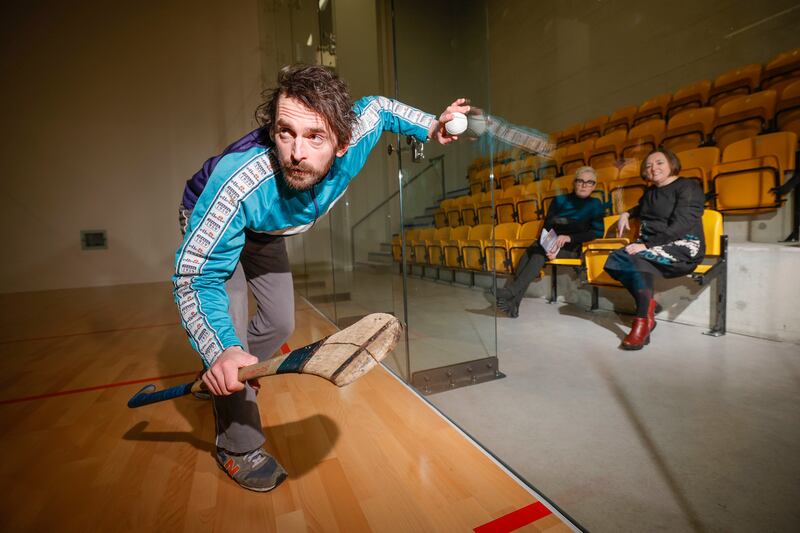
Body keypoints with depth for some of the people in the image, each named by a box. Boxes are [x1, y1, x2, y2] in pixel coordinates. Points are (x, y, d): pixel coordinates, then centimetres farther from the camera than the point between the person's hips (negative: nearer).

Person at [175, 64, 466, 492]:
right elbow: (195, 279, -39)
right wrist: (221, 350, -54)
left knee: (280, 323, 10)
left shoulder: (351, 140, -33)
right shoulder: (239, 184, -46)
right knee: (229, 335, -17)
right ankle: (238, 448, 8)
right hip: (210, 224, -4)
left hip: (264, 231, 5)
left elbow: (378, 106, -8)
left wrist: (431, 127, -17)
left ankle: (233, 386, 42)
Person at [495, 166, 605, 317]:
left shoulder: (595, 205, 8)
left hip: (572, 246, -3)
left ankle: (512, 290, -45)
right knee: (530, 251, -32)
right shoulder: (559, 200, 14)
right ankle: (512, 300, -44)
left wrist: (569, 237, -19)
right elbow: (547, 226, 4)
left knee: (539, 252, -34)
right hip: (552, 242, 3)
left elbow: (598, 232, -5)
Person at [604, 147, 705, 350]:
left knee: (635, 258, -36)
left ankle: (643, 319, -29)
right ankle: (647, 304, -20)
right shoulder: (650, 192, 22)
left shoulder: (688, 187, 0)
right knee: (614, 260, -25)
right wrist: (627, 214, 26)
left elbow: (681, 225, -15)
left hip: (683, 247, -6)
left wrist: (647, 245, -24)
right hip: (650, 248, 6)